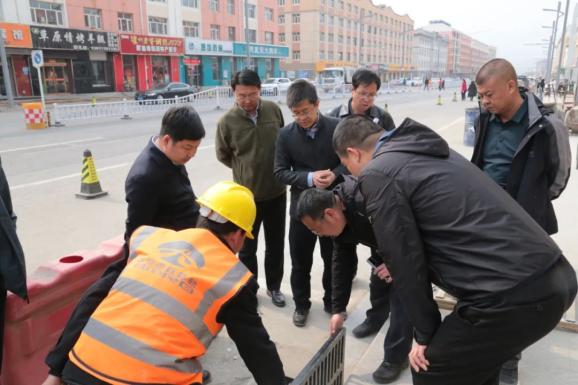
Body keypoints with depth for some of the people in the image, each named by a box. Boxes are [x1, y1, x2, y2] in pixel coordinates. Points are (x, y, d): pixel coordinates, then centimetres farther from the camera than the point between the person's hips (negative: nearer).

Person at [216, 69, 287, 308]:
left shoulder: (273, 109, -7)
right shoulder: (227, 121, -14)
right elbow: (223, 155, 2)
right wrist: (246, 171, 4)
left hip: (277, 191, 3)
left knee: (276, 244, 16)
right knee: (247, 247, 14)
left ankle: (274, 287, 36)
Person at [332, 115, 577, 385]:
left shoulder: (377, 174, -8)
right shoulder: (427, 152, 18)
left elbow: (405, 259, -7)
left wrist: (424, 334, 6)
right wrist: (400, 269, 32)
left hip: (509, 294, -9)